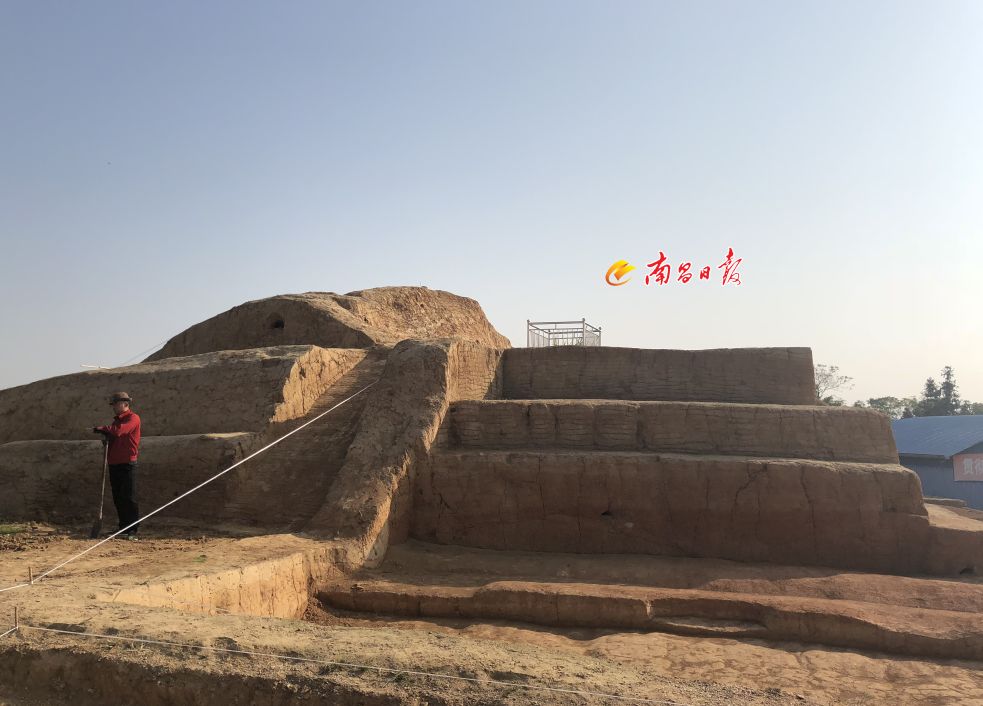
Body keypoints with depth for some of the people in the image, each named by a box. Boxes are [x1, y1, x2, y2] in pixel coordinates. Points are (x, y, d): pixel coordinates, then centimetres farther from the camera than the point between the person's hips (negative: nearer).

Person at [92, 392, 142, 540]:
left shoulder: (133, 418, -8)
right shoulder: (116, 420, 19)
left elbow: (119, 431, -24)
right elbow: (113, 436, 23)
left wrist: (101, 429, -13)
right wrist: (106, 437, 1)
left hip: (127, 464, -9)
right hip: (114, 464, 9)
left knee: (129, 498, -8)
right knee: (118, 499, 11)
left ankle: (132, 531, -7)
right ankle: (123, 528, 19)